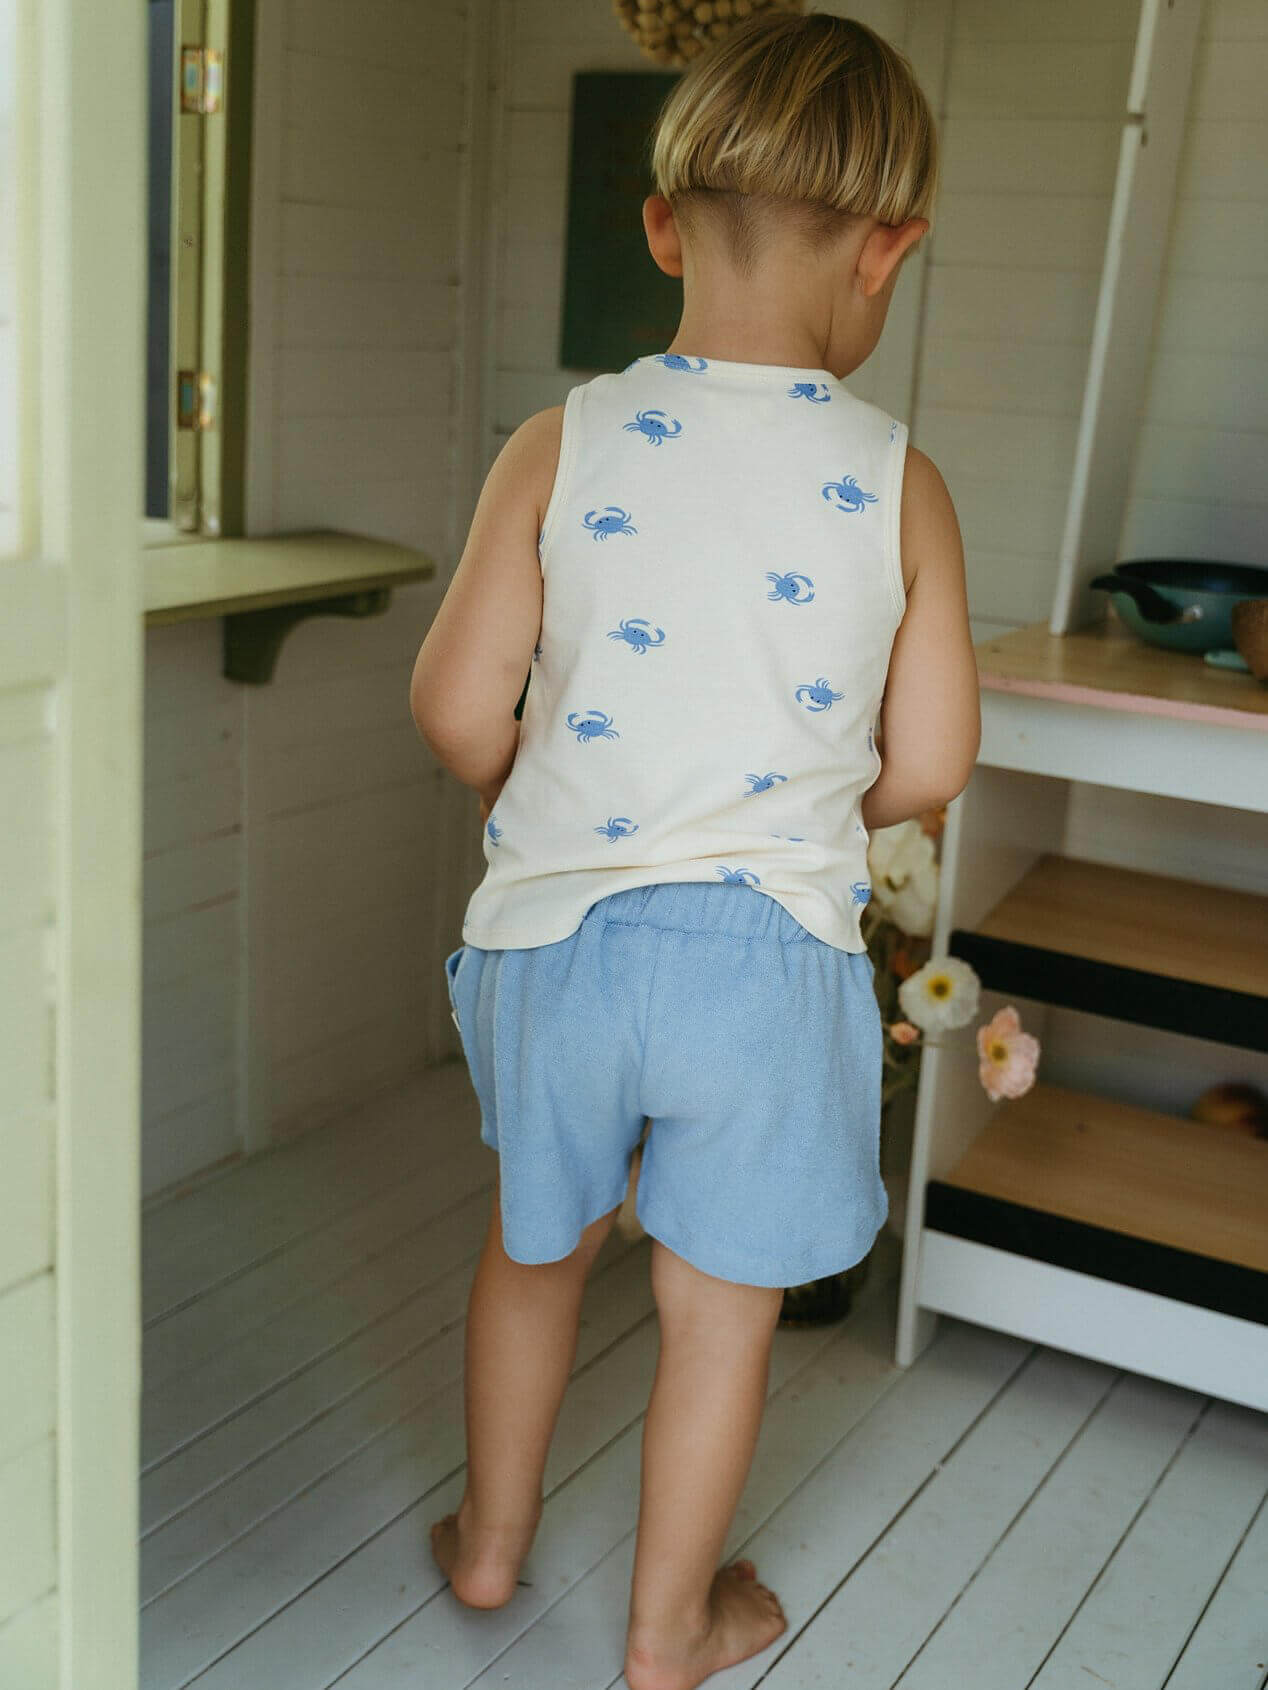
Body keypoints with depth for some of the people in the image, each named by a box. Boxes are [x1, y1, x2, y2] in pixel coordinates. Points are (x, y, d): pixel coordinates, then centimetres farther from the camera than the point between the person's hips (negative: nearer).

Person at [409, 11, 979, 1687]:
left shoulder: (562, 445, -7)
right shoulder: (898, 481, -7)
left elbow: (457, 710, -7)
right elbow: (928, 765, -3)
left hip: (557, 927, 2)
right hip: (771, 947, -1)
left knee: (537, 1244, 25)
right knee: (721, 1302, 17)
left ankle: (491, 1539, 46)